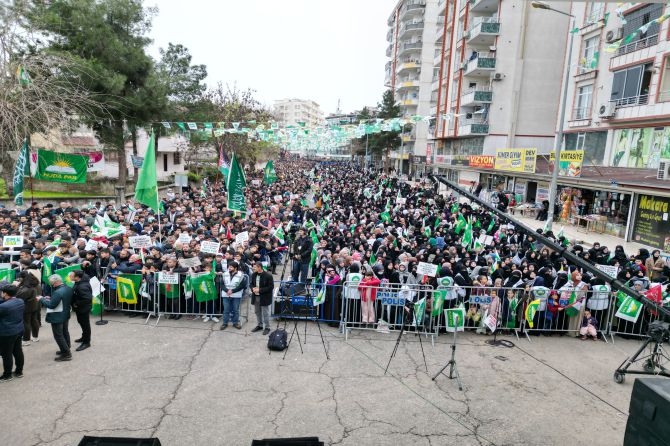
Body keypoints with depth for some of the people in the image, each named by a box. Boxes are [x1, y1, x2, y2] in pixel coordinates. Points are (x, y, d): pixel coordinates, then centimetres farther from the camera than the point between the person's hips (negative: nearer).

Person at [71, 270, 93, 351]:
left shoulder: (82, 287, -33)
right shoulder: (79, 282, -3)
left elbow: (87, 299, -37)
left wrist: (76, 304, -25)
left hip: (83, 308, -10)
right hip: (79, 308, 10)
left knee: (85, 324, 5)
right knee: (81, 322, 25)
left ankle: (86, 342, 19)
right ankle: (84, 337, 45)